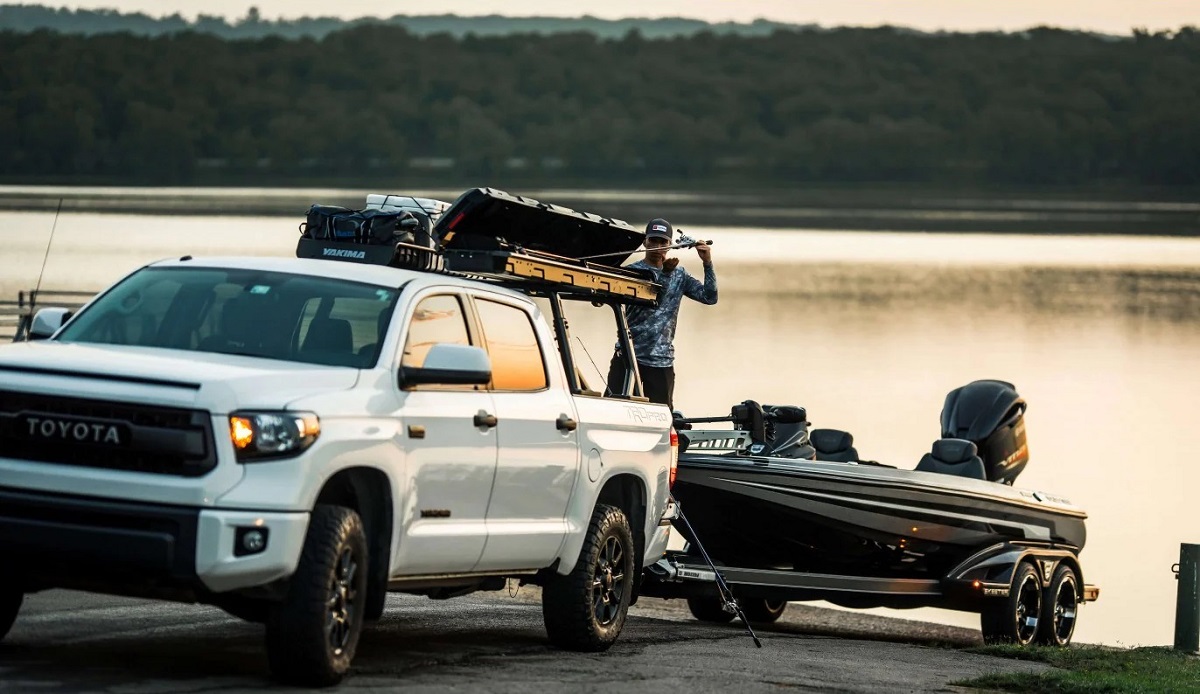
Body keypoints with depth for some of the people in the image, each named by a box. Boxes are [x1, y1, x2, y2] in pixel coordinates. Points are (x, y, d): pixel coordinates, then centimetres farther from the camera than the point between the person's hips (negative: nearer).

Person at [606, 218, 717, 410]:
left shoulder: (678, 276, 13)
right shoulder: (632, 271, 3)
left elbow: (709, 297, 4)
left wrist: (707, 263, -7)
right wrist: (665, 273, -23)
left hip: (661, 360, 3)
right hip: (627, 357, -3)